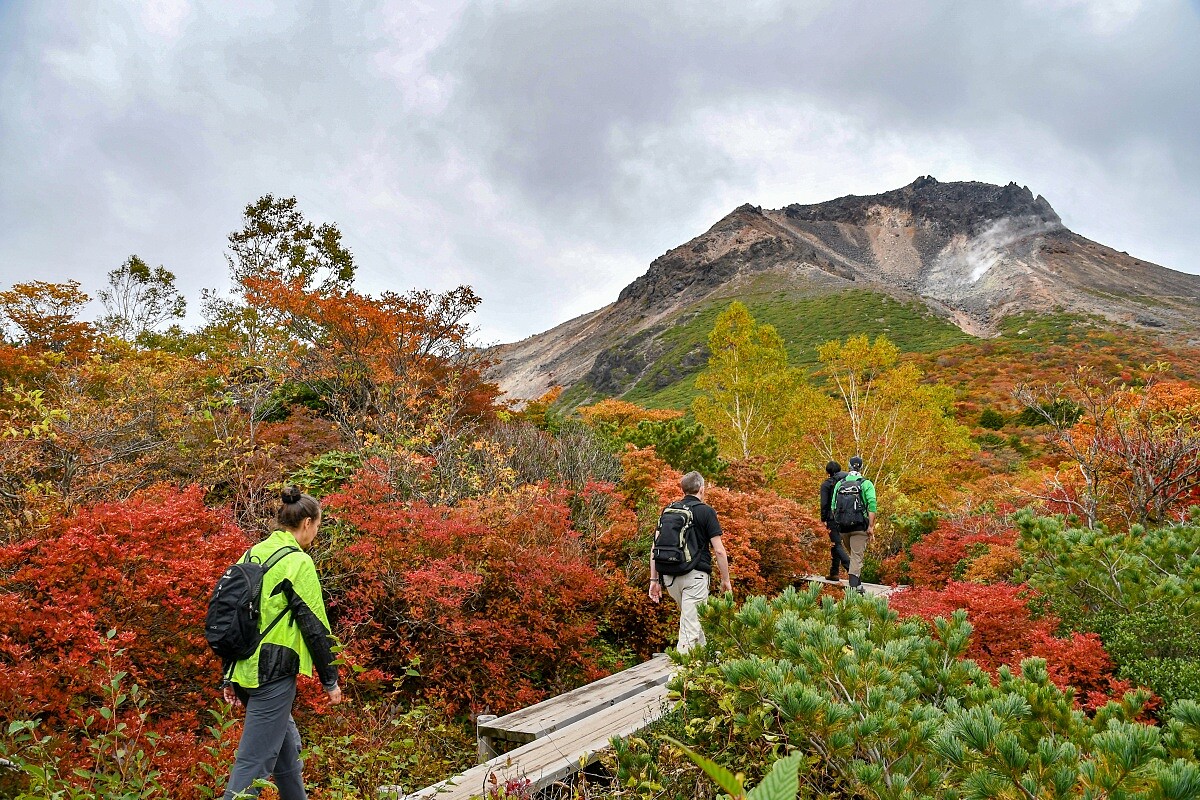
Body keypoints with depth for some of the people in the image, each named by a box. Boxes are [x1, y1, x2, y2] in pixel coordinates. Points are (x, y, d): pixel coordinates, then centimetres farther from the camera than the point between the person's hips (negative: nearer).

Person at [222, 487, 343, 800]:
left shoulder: (253, 555, 10)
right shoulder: (298, 562, -13)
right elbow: (314, 625, -12)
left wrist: (230, 677, 18)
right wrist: (330, 679, -3)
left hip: (244, 668, 9)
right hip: (273, 673, -8)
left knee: (287, 748, 22)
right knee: (254, 762, -3)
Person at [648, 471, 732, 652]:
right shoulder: (706, 511, -2)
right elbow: (719, 550, -6)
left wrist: (654, 579, 10)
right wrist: (725, 579, 4)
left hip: (669, 575, 6)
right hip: (695, 574, -5)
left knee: (691, 618, 23)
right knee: (690, 625, -5)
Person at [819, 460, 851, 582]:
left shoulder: (826, 484, -4)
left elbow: (824, 503, -10)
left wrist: (823, 519, -6)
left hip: (833, 518, -6)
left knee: (837, 544, -6)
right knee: (835, 543, 16)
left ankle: (850, 566, -25)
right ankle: (834, 573, 19)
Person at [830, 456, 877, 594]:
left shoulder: (839, 484, 8)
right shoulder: (866, 484, -2)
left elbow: (833, 506, 8)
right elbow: (871, 506, -12)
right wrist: (871, 526, -11)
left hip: (843, 527, 4)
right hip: (859, 527, -4)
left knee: (853, 554, 21)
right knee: (857, 556, -2)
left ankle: (857, 584, 23)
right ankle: (854, 586, -11)